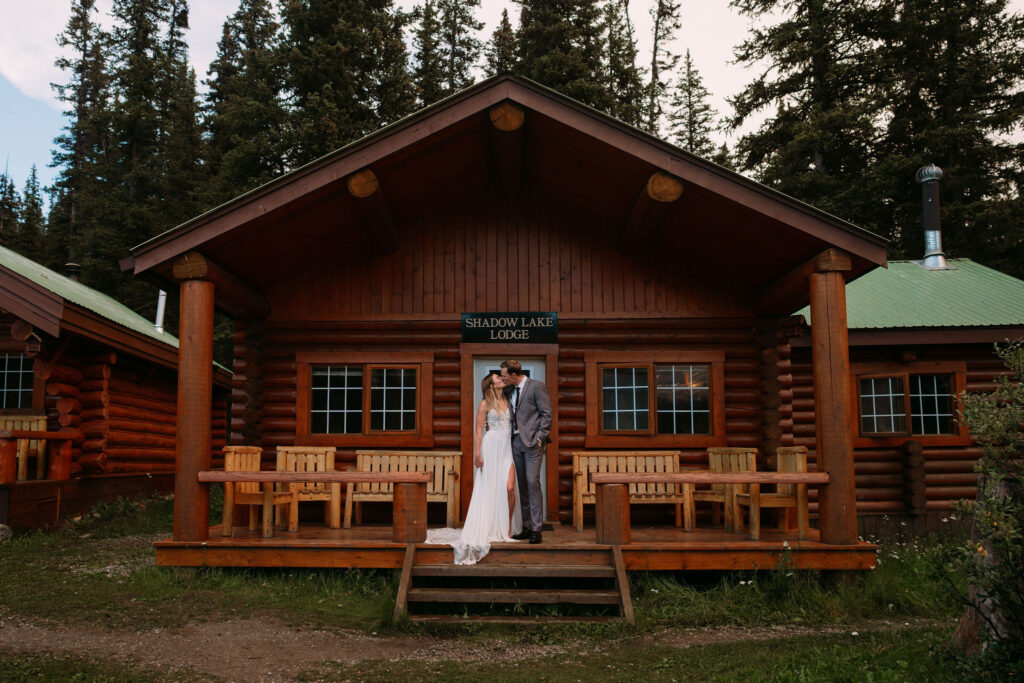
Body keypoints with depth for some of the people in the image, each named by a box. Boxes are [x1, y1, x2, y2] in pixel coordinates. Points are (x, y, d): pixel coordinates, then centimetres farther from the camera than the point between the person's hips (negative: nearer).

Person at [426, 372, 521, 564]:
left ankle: (508, 528, 5)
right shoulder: (485, 404, -1)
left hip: (507, 449, 4)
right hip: (491, 447, -4)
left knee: (509, 488, -8)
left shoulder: (507, 402, 14)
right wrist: (477, 453, -11)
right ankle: (488, 529, 8)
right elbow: (478, 430, -3)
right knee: (488, 489, 0)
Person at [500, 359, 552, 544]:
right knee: (522, 484, 7)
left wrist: (540, 438, -13)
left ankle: (536, 529, -9)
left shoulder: (537, 387, -5)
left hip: (532, 442, -7)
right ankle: (527, 527, 13)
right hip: (516, 442, 7)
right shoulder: (509, 391, 16)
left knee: (532, 481, -12)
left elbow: (547, 414, -8)